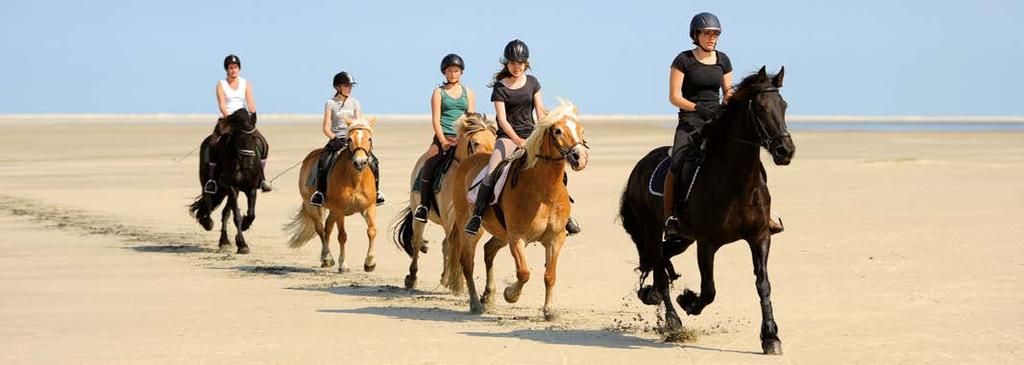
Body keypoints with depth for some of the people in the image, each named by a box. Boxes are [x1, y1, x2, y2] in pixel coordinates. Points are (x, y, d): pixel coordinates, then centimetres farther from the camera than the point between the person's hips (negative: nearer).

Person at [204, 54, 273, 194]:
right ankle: (212, 179, -17)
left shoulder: (246, 84, 9)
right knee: (213, 144, -27)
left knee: (262, 142, -14)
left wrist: (252, 113, -21)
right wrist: (227, 116, -27)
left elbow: (250, 102, -2)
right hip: (226, 119, -3)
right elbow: (222, 104, -11)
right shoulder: (221, 85, 1)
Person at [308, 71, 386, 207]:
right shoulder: (331, 103, 4)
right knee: (323, 162, -28)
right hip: (336, 139, -2)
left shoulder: (355, 103, 11)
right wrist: (334, 138, -19)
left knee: (373, 162, -17)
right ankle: (320, 192, -17)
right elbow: (326, 127, -1)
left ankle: (376, 191, 1)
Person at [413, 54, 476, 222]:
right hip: (442, 137, -2)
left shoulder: (468, 93, 15)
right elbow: (435, 119, 0)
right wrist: (443, 141, -12)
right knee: (428, 165, -24)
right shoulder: (439, 93, 8)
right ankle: (424, 204, -15)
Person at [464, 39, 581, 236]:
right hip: (507, 137, -3)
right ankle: (477, 215, -21)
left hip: (530, 135, 3)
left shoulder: (532, 82, 8)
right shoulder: (500, 87, -3)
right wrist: (517, 140, -25)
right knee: (491, 173, -24)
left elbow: (540, 111, 8)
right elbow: (502, 119, -12)